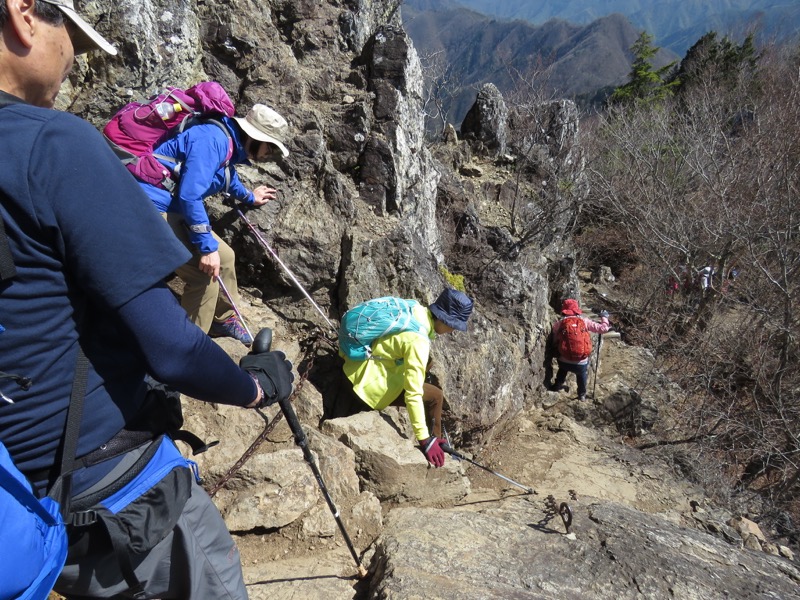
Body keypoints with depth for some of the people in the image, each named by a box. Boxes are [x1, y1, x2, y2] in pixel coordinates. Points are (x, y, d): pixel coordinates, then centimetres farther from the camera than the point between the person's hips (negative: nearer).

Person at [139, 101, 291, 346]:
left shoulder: (230, 145, 9)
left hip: (174, 208, 10)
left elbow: (228, 177, 34)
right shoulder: (213, 140, -22)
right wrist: (207, 247, -23)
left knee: (225, 256, 14)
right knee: (205, 274, -14)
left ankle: (224, 319, 33)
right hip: (153, 207, -10)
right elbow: (189, 196, -28)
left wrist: (248, 197, 51)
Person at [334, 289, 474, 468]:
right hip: (368, 382, -9)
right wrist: (424, 440, -24)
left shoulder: (417, 310, -5)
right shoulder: (418, 341, -28)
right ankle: (435, 443, 9)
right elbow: (413, 394, -29)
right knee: (435, 396, -4)